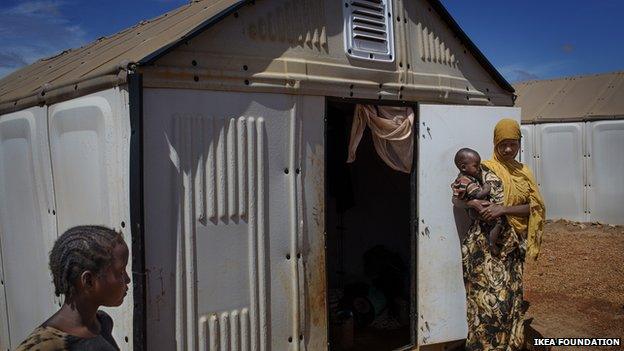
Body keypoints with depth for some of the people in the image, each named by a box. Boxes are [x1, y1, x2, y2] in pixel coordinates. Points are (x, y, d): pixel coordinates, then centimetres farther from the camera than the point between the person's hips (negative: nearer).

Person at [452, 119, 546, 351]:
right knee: (490, 297, -8)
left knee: (511, 297, 9)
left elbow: (534, 206, -1)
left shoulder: (524, 173, 11)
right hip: (486, 242, -4)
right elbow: (457, 199, -1)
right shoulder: (484, 169, -2)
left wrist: (503, 209, -15)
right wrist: (474, 203, -22)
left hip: (512, 243, 5)